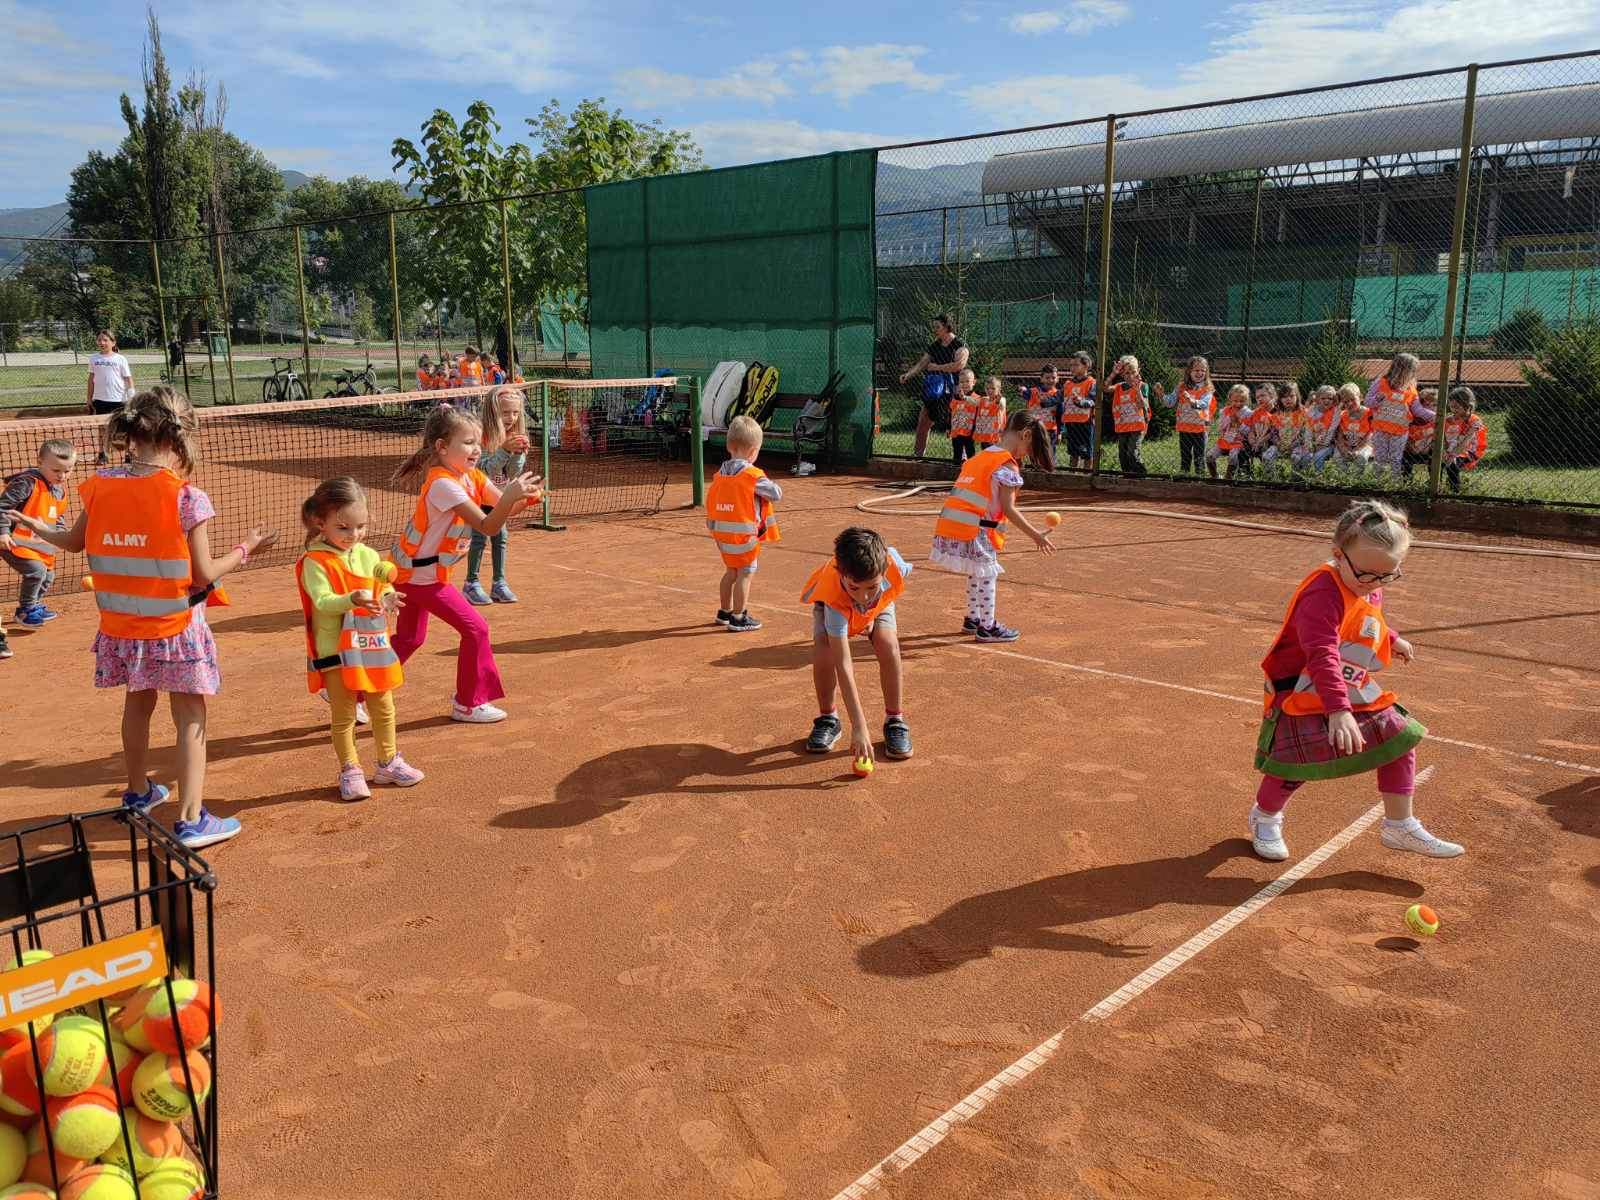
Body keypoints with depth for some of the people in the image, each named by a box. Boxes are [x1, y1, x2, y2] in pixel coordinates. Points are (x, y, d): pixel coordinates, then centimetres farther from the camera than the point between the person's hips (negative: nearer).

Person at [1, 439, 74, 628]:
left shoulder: (60, 489, 8)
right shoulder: (27, 483, -20)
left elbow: (60, 515, 23)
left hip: (42, 544, 9)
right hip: (16, 542, -9)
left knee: (48, 576, 19)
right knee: (36, 570, -24)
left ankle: (34, 606, 42)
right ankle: (25, 610, -4)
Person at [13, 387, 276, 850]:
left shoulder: (100, 486, -4)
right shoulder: (186, 498, -19)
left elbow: (73, 541, 12)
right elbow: (205, 575, -14)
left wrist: (37, 526, 32)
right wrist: (244, 550, 2)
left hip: (121, 629, 5)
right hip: (175, 632, -5)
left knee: (138, 704, 26)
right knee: (191, 720, 4)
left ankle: (138, 793, 45)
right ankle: (191, 820, 4)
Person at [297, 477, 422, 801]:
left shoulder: (369, 556, 6)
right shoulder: (315, 562, -12)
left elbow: (384, 591, 10)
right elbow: (323, 601, -22)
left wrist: (389, 601, -14)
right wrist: (353, 599, -40)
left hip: (373, 646, 6)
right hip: (337, 652, -5)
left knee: (383, 708, 15)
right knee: (344, 715, 4)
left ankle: (388, 763, 31)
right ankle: (350, 771, 18)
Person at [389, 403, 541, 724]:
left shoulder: (472, 476, 1)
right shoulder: (443, 484, -26)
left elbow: (503, 512, -6)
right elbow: (488, 526, -32)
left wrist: (525, 498, -25)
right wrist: (510, 495, -44)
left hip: (411, 572, 10)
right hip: (422, 575, -10)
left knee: (409, 638, 21)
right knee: (475, 628, -4)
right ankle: (468, 703, 9)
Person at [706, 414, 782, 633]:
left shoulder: (719, 474, 5)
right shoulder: (754, 476, -15)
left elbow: (710, 504, 11)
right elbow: (776, 494, -11)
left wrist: (713, 529, 21)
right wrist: (769, 485, 9)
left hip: (723, 535, 7)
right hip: (745, 535, -7)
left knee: (731, 571, 22)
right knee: (746, 574, 3)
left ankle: (724, 611, 34)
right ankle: (738, 618, 6)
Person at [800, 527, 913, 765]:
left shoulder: (891, 562, -40)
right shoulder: (834, 598, -46)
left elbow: (905, 575, -10)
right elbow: (843, 666, -47)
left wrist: (873, 615, -18)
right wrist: (859, 728, -50)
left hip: (880, 603, 2)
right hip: (833, 605, -2)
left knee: (888, 645, -26)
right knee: (823, 652, -27)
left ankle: (894, 720, -7)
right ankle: (827, 719, -1)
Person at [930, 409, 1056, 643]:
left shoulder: (980, 456, 17)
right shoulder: (1008, 465, -9)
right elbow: (1008, 509, -13)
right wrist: (1036, 536, -10)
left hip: (950, 523, 8)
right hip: (975, 530, -8)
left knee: (976, 574, 23)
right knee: (986, 576, 5)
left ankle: (973, 619, 34)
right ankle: (987, 627, 14)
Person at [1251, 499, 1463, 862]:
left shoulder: (1369, 588, 1)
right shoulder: (1322, 594, -30)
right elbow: (1323, 656, -39)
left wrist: (1391, 640, 40)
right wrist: (1338, 710, -46)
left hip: (1355, 689, 9)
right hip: (1303, 692, -9)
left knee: (1401, 738, 5)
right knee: (1298, 759, -11)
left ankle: (1400, 826, 20)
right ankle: (1265, 817, 20)